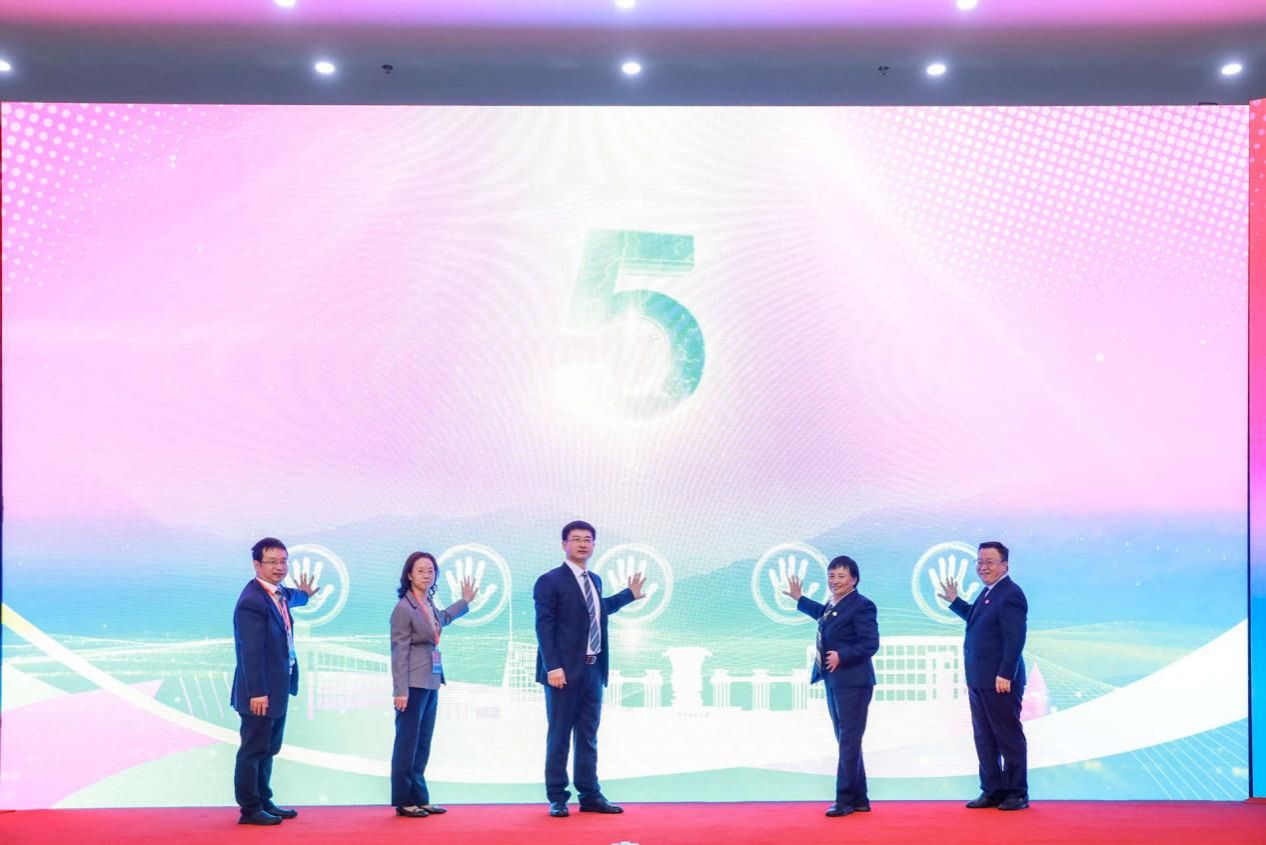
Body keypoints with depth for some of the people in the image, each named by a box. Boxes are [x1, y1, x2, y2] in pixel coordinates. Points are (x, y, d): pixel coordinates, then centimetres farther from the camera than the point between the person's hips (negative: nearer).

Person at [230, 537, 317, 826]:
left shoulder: (278, 593, 6)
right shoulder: (252, 601, -22)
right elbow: (251, 651, -25)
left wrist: (304, 594, 27)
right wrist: (257, 692, -25)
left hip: (278, 687, 10)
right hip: (261, 692, -10)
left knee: (269, 749, 19)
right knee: (253, 750, 2)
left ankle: (264, 802, 31)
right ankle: (250, 809, 12)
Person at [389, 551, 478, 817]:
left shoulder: (428, 604, 10)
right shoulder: (403, 608, -13)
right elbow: (399, 652, -15)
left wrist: (465, 601, 39)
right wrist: (400, 690, -18)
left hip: (431, 683, 8)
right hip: (413, 685, -8)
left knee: (422, 744, 12)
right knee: (407, 743, 0)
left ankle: (419, 798, 18)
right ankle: (403, 801, 7)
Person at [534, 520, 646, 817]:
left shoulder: (595, 580, 14)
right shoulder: (550, 581, -8)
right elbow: (544, 627, -13)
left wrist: (629, 594, 35)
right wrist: (553, 667, -21)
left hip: (593, 670, 7)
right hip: (564, 671, -7)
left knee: (588, 736, 12)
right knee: (559, 736, 2)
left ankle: (590, 795, 19)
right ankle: (557, 799, 10)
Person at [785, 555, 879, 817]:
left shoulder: (861, 605, -12)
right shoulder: (832, 604, 11)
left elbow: (870, 644, -18)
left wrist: (842, 656, -27)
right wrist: (799, 599, 38)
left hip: (852, 682, -9)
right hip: (833, 681, 9)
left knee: (849, 742, -4)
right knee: (847, 742, 14)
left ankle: (845, 799, 1)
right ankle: (859, 799, 22)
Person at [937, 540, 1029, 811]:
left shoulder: (1010, 594, -15)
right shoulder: (988, 592, 14)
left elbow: (1015, 638, -21)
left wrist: (1005, 675, -24)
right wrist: (955, 601, 29)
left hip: (1000, 682, -10)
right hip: (979, 681, 10)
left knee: (1009, 738, 1)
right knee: (984, 738, 13)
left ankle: (1017, 793, 11)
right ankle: (992, 791, 20)